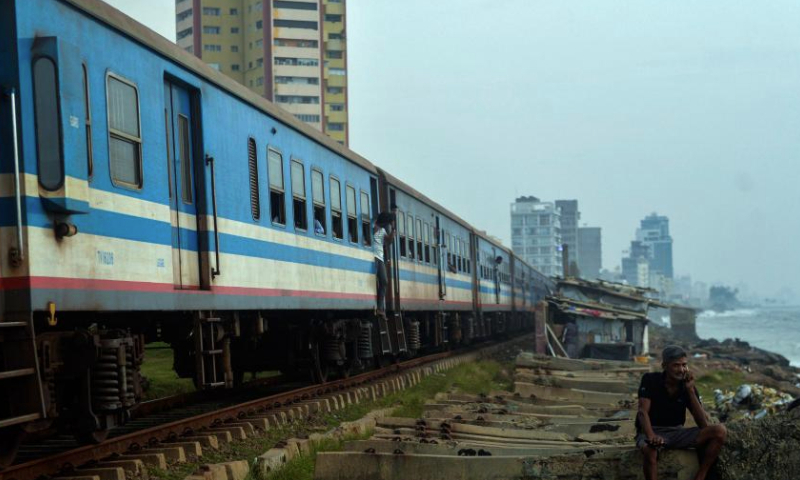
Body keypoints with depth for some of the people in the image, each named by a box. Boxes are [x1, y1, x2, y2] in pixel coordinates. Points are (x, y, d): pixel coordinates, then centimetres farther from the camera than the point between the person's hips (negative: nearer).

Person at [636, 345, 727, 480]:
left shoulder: (687, 386, 0)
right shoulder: (650, 380, -8)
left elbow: (703, 424, -9)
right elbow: (643, 411, -21)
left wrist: (691, 390, -17)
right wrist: (651, 436, -41)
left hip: (677, 432, 4)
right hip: (652, 432, -4)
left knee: (720, 431, -16)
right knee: (650, 449, -42)